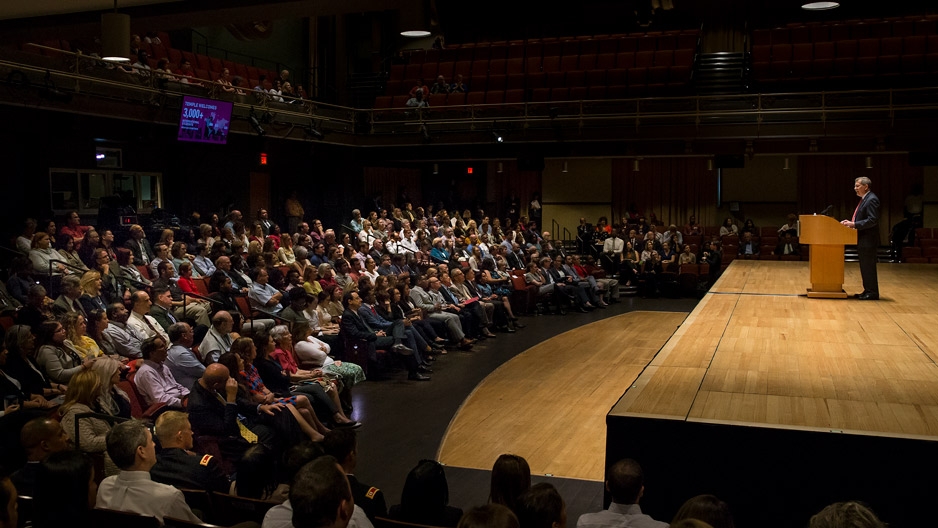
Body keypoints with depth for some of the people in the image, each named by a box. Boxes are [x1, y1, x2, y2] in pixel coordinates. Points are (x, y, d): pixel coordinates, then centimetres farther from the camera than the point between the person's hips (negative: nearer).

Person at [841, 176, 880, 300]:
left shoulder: (871, 199, -16)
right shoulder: (864, 199, 15)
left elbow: (872, 220, -23)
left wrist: (854, 224, -24)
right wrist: (851, 222, 8)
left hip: (868, 240, -10)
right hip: (862, 240, 10)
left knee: (868, 267, -5)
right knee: (865, 267, 15)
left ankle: (872, 293, 2)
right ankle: (867, 291, 22)